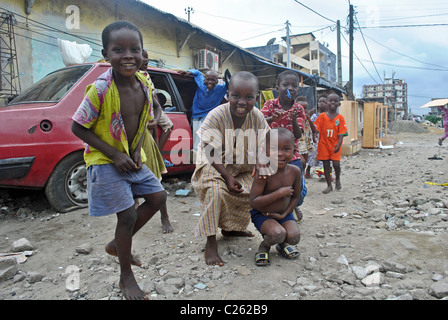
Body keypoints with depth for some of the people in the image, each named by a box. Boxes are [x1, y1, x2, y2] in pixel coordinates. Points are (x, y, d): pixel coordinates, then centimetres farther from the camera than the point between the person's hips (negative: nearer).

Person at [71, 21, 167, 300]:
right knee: (128, 214, -6)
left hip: (131, 158, 7)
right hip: (105, 161, -7)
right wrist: (115, 154, -19)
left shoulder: (144, 86, -4)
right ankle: (126, 277, 16)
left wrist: (137, 150, -5)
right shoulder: (101, 89, -22)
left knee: (158, 196, 9)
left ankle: (117, 244, 27)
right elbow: (79, 128, -16)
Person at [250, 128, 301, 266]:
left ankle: (283, 244, 20)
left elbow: (296, 197, 4)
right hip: (262, 214, -4)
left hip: (284, 213, 4)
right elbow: (254, 202, -27)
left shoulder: (295, 171, -9)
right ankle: (264, 246, 8)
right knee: (278, 233, -29)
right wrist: (279, 193, -30)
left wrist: (284, 214, -8)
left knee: (294, 236, -18)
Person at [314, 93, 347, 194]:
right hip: (324, 144, 1)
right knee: (326, 164, 4)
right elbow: (316, 129, -4)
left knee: (336, 163, -8)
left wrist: (339, 144, -17)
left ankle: (338, 179, 24)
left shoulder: (340, 118, -1)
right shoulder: (322, 116, 1)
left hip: (335, 145, -1)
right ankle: (329, 185, 16)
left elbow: (341, 133, -5)